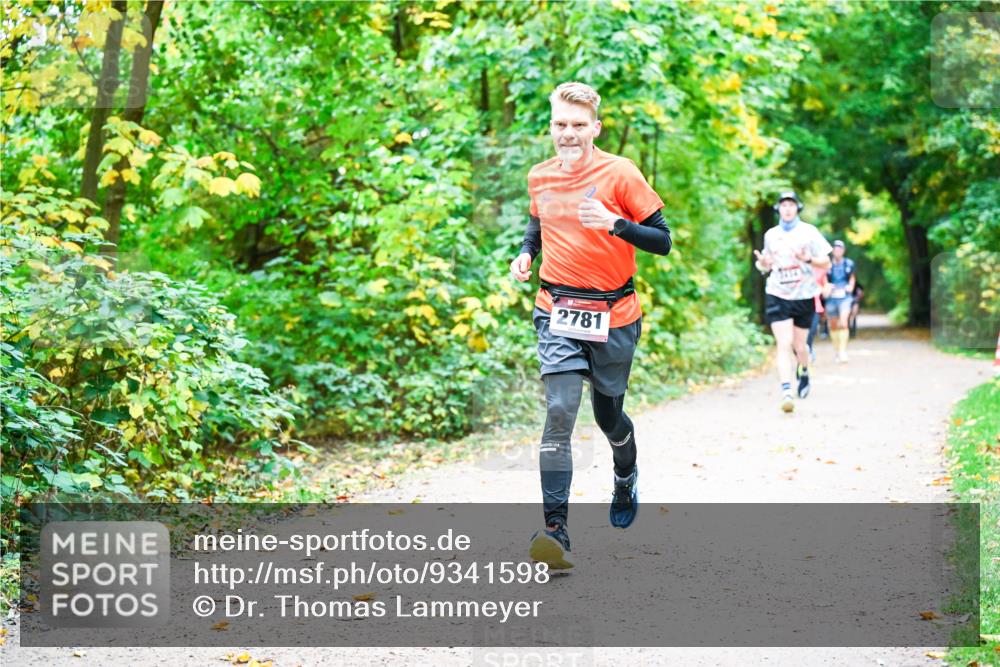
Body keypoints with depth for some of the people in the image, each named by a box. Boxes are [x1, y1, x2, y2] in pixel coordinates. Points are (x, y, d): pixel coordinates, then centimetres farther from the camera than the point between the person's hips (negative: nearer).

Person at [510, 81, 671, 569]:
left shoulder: (619, 173, -8)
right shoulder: (539, 177, 5)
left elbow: (662, 241, -9)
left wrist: (615, 223, -25)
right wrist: (527, 251, 7)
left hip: (612, 316, -2)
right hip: (557, 313, 2)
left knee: (608, 416, 13)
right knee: (559, 411, -16)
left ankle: (626, 479, 49)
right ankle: (555, 530, -22)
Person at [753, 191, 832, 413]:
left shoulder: (809, 232, 0)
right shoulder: (771, 235, 7)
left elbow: (826, 262, 0)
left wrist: (808, 259, -19)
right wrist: (762, 262, -5)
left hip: (804, 296, 0)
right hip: (777, 295, 1)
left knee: (799, 346, 10)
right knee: (784, 344, -13)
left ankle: (804, 372, 43)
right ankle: (786, 392, -19)